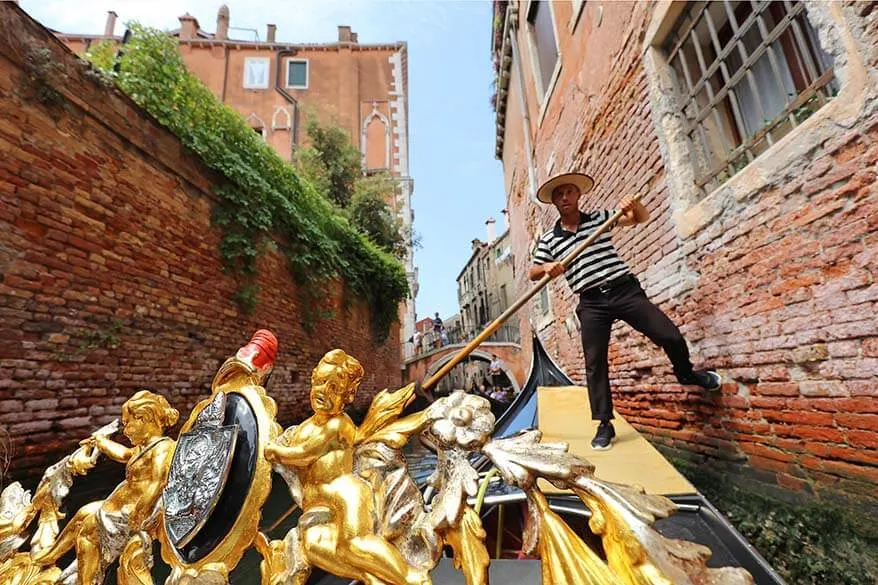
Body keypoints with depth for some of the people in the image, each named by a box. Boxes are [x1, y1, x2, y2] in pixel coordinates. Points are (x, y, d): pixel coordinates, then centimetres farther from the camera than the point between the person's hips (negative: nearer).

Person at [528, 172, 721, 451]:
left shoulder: (600, 217, 9)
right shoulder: (548, 239, 6)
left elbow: (642, 217, 13)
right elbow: (532, 273, 8)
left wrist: (633, 203, -10)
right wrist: (547, 268, -15)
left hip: (625, 290, 1)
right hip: (592, 303, 0)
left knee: (671, 336, -2)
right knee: (595, 364, -1)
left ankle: (686, 374, 34)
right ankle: (605, 425, 13)